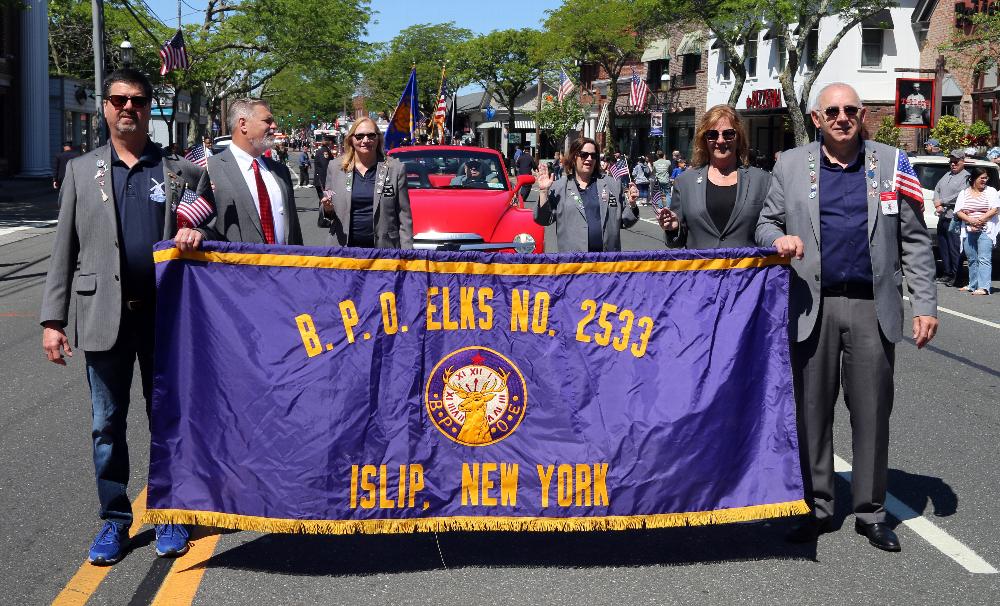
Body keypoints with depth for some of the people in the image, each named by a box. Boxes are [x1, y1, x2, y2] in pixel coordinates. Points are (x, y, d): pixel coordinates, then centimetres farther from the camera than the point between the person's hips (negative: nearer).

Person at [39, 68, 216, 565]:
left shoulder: (182, 171, 5)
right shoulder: (81, 170, 7)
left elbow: (215, 232, 8)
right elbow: (64, 250, 5)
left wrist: (198, 235, -17)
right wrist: (53, 320, 0)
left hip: (166, 315, 0)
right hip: (104, 315, 1)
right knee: (107, 424, 8)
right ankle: (115, 519, 20)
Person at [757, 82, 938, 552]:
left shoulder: (891, 163, 5)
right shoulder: (791, 165, 6)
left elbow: (914, 240, 6)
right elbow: (766, 223, 12)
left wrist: (925, 304, 0)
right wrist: (778, 240, -12)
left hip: (873, 307, 0)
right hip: (813, 306, 0)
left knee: (872, 412, 5)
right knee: (812, 409, 6)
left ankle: (870, 512, 17)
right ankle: (817, 508, 18)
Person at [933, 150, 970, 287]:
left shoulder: (966, 177, -6)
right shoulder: (947, 175, 20)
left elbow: (960, 196, -16)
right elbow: (937, 189, 17)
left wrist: (942, 202, -10)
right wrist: (937, 205, -1)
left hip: (955, 219, -8)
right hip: (942, 218, 8)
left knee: (954, 249, -7)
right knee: (943, 247, 13)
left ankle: (954, 276, -2)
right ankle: (946, 274, 21)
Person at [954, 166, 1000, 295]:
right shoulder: (964, 193, 11)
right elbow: (958, 212, 2)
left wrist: (980, 219, -15)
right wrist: (971, 220, -14)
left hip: (985, 231, -4)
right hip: (969, 231, 4)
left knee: (984, 259, -13)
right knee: (972, 260, 11)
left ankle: (984, 287, -21)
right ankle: (973, 285, 21)